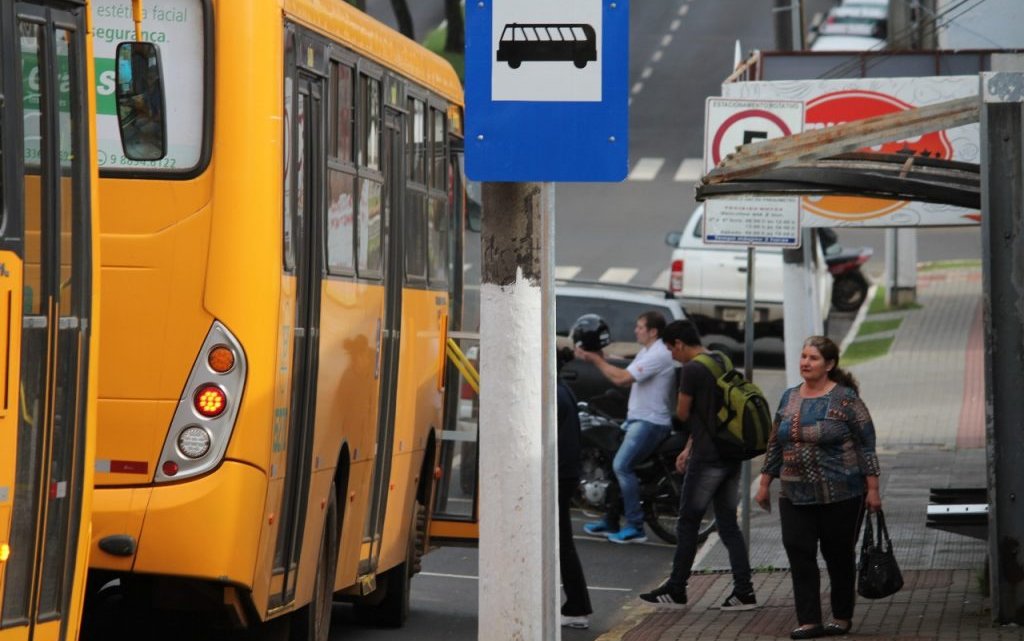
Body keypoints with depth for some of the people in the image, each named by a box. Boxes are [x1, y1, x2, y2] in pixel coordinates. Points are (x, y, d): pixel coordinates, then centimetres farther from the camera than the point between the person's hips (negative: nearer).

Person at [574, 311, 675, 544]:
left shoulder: (658, 355, -17)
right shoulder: (646, 353, 18)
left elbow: (622, 378, -23)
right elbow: (624, 378, 14)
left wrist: (595, 360, -13)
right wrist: (599, 360, 4)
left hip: (650, 422, -11)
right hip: (637, 419, 11)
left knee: (622, 466, -20)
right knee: (615, 465, 14)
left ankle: (635, 527, -19)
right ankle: (610, 522, 23)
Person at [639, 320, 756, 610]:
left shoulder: (692, 370, -14)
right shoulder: (723, 364, 14)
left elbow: (683, 414, -7)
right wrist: (689, 448, 21)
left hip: (707, 459, -8)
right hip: (731, 456, 8)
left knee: (688, 524, 2)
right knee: (728, 524, 9)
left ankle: (675, 590, 9)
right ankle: (743, 591, 4)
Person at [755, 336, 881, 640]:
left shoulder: (845, 399, -8)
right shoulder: (789, 398, 9)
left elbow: (866, 445, -8)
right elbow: (775, 444, 16)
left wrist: (872, 489, -11)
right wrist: (765, 484, 14)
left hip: (840, 497, -5)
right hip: (796, 497, 5)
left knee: (839, 556, 5)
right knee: (799, 555, -6)